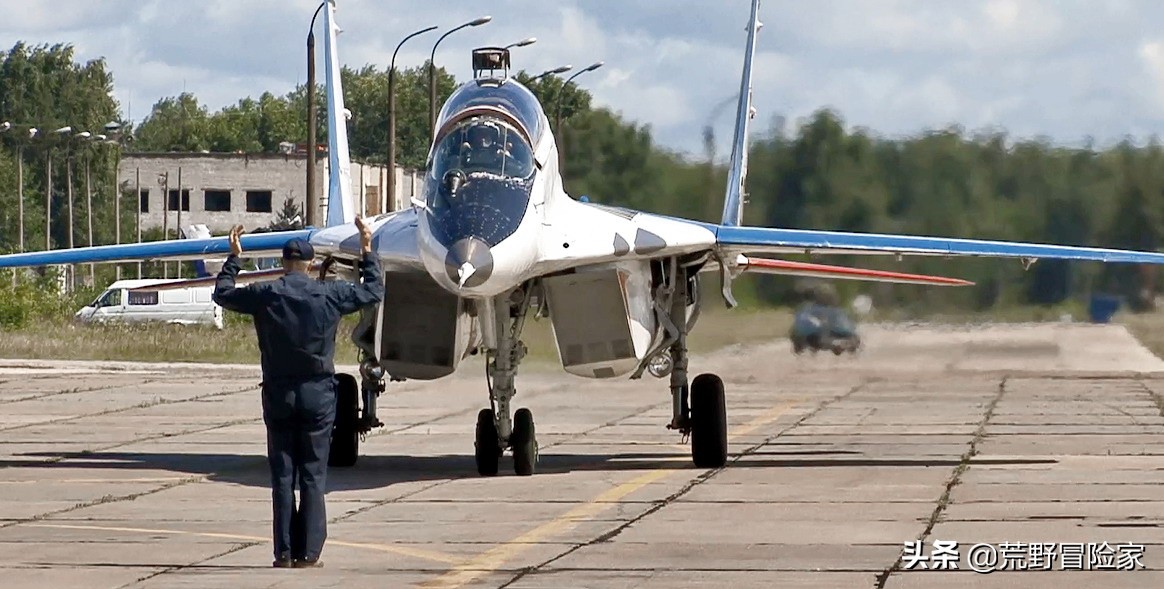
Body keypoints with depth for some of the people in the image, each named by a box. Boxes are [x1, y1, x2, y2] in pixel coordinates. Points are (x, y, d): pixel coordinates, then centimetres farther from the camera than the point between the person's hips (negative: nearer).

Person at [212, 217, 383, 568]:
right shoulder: (330, 295, -4)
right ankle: (308, 553, 1)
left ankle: (284, 553, 3)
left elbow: (223, 293, 14)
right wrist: (368, 252, 24)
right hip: (318, 394, -1)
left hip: (278, 395, 1)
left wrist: (233, 257, 27)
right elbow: (374, 291, 12)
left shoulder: (265, 295, -3)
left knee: (282, 477, 5)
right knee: (313, 477, 3)